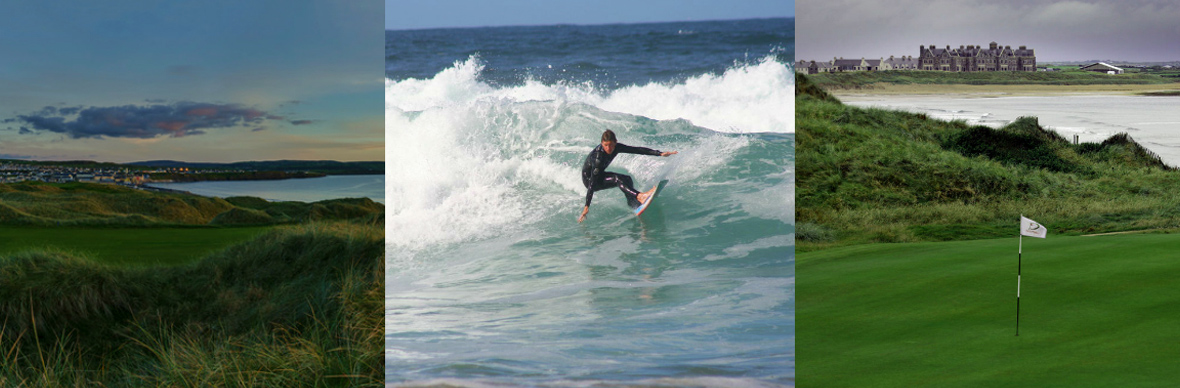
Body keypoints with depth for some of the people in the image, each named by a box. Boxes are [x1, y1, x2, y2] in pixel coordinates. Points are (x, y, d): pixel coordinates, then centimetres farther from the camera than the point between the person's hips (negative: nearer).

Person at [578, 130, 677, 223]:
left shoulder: (616, 147, -15)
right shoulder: (598, 155, -34)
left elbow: (638, 150, -8)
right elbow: (592, 182, -36)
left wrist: (660, 153, -11)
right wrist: (587, 206, -40)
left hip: (600, 175, 8)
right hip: (588, 178, -8)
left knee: (627, 179, -10)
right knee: (617, 179, -30)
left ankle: (634, 205, -10)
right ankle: (640, 197, -44)